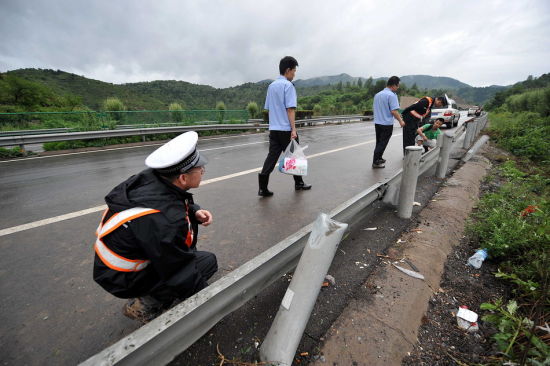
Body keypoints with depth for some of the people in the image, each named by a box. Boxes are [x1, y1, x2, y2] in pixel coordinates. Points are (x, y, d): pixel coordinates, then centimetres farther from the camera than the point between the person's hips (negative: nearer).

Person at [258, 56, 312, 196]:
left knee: (272, 156, 2)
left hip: (273, 128, 7)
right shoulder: (288, 85, -8)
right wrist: (294, 129, -17)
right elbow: (290, 109, -16)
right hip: (286, 129, -6)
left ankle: (263, 188, -5)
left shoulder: (271, 86, 16)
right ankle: (299, 183, 24)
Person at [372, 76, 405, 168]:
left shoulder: (377, 94, 9)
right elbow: (394, 111, -18)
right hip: (387, 124, -7)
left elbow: (373, 108, 18)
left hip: (377, 122, 7)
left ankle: (379, 158, 30)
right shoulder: (392, 95, -13)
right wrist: (400, 121, -7)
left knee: (379, 142, 18)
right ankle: (375, 162, 2)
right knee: (382, 143, 0)